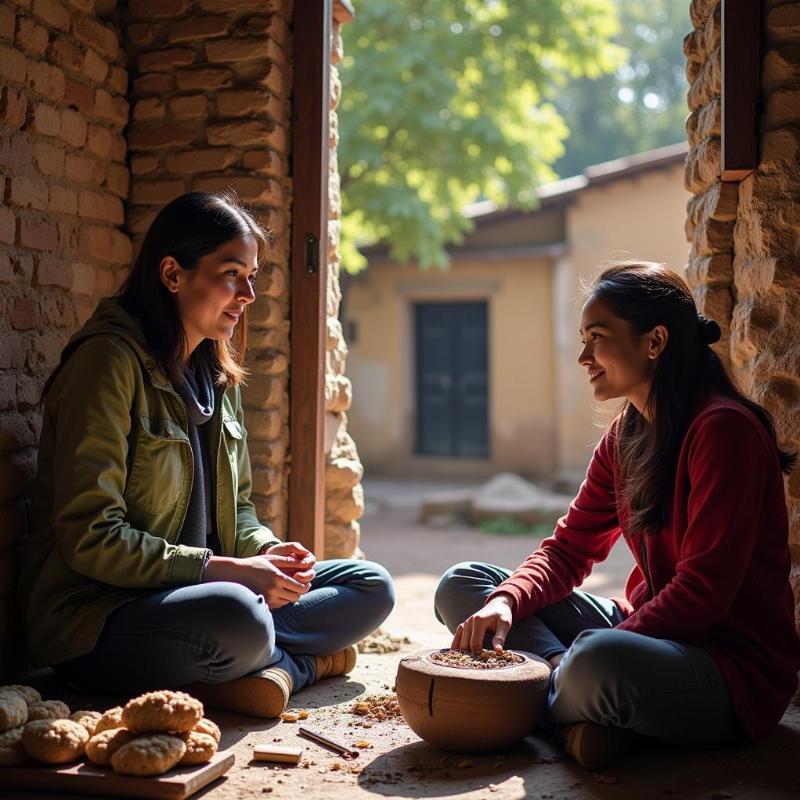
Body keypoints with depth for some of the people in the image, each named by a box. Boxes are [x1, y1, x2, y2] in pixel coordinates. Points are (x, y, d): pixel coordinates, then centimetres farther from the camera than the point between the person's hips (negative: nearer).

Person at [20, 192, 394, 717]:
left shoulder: (218, 375, 12)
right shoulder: (110, 361, -15)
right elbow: (89, 536, -21)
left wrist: (267, 550, -4)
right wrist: (228, 570, -21)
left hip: (197, 590, 9)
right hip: (97, 622, -8)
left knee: (373, 587, 2)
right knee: (238, 617, -37)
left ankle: (267, 669, -17)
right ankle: (304, 658, -8)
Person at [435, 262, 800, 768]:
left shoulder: (724, 428, -17)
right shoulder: (624, 439, 8)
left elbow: (703, 592, -22)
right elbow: (568, 549, 7)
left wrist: (591, 653, -23)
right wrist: (506, 602, -13)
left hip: (735, 669, -8)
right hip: (647, 627, 9)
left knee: (599, 660, -42)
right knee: (462, 586, 2)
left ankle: (557, 704, -8)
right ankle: (575, 696, -17)